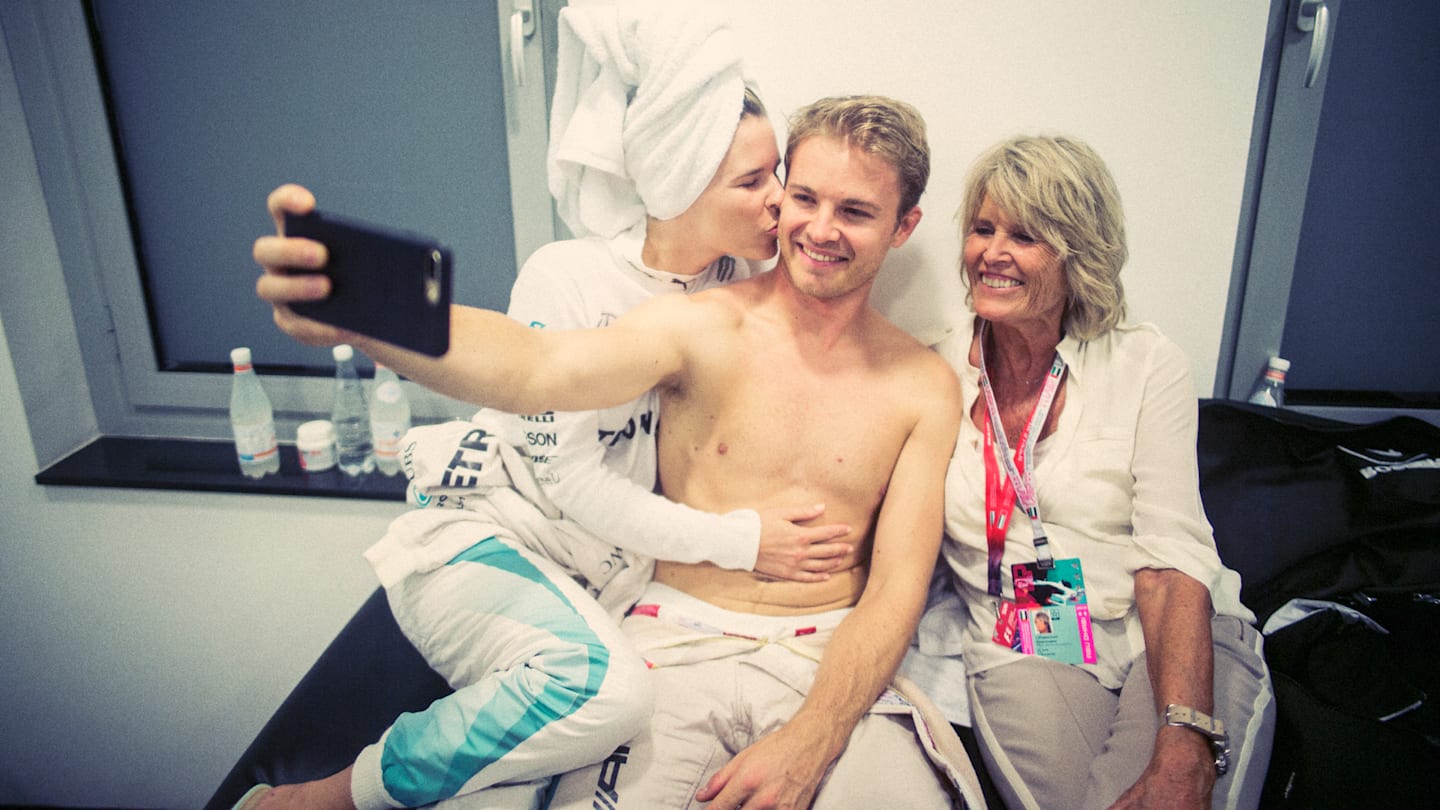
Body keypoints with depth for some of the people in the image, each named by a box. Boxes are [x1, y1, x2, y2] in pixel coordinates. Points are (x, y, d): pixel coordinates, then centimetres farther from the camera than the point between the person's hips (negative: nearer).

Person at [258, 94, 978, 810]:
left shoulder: (925, 386, 2)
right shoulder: (700, 327, -5)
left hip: (834, 662, 2)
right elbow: (538, 369, -24)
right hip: (680, 644, -2)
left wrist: (805, 748, -16)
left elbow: (895, 591, -2)